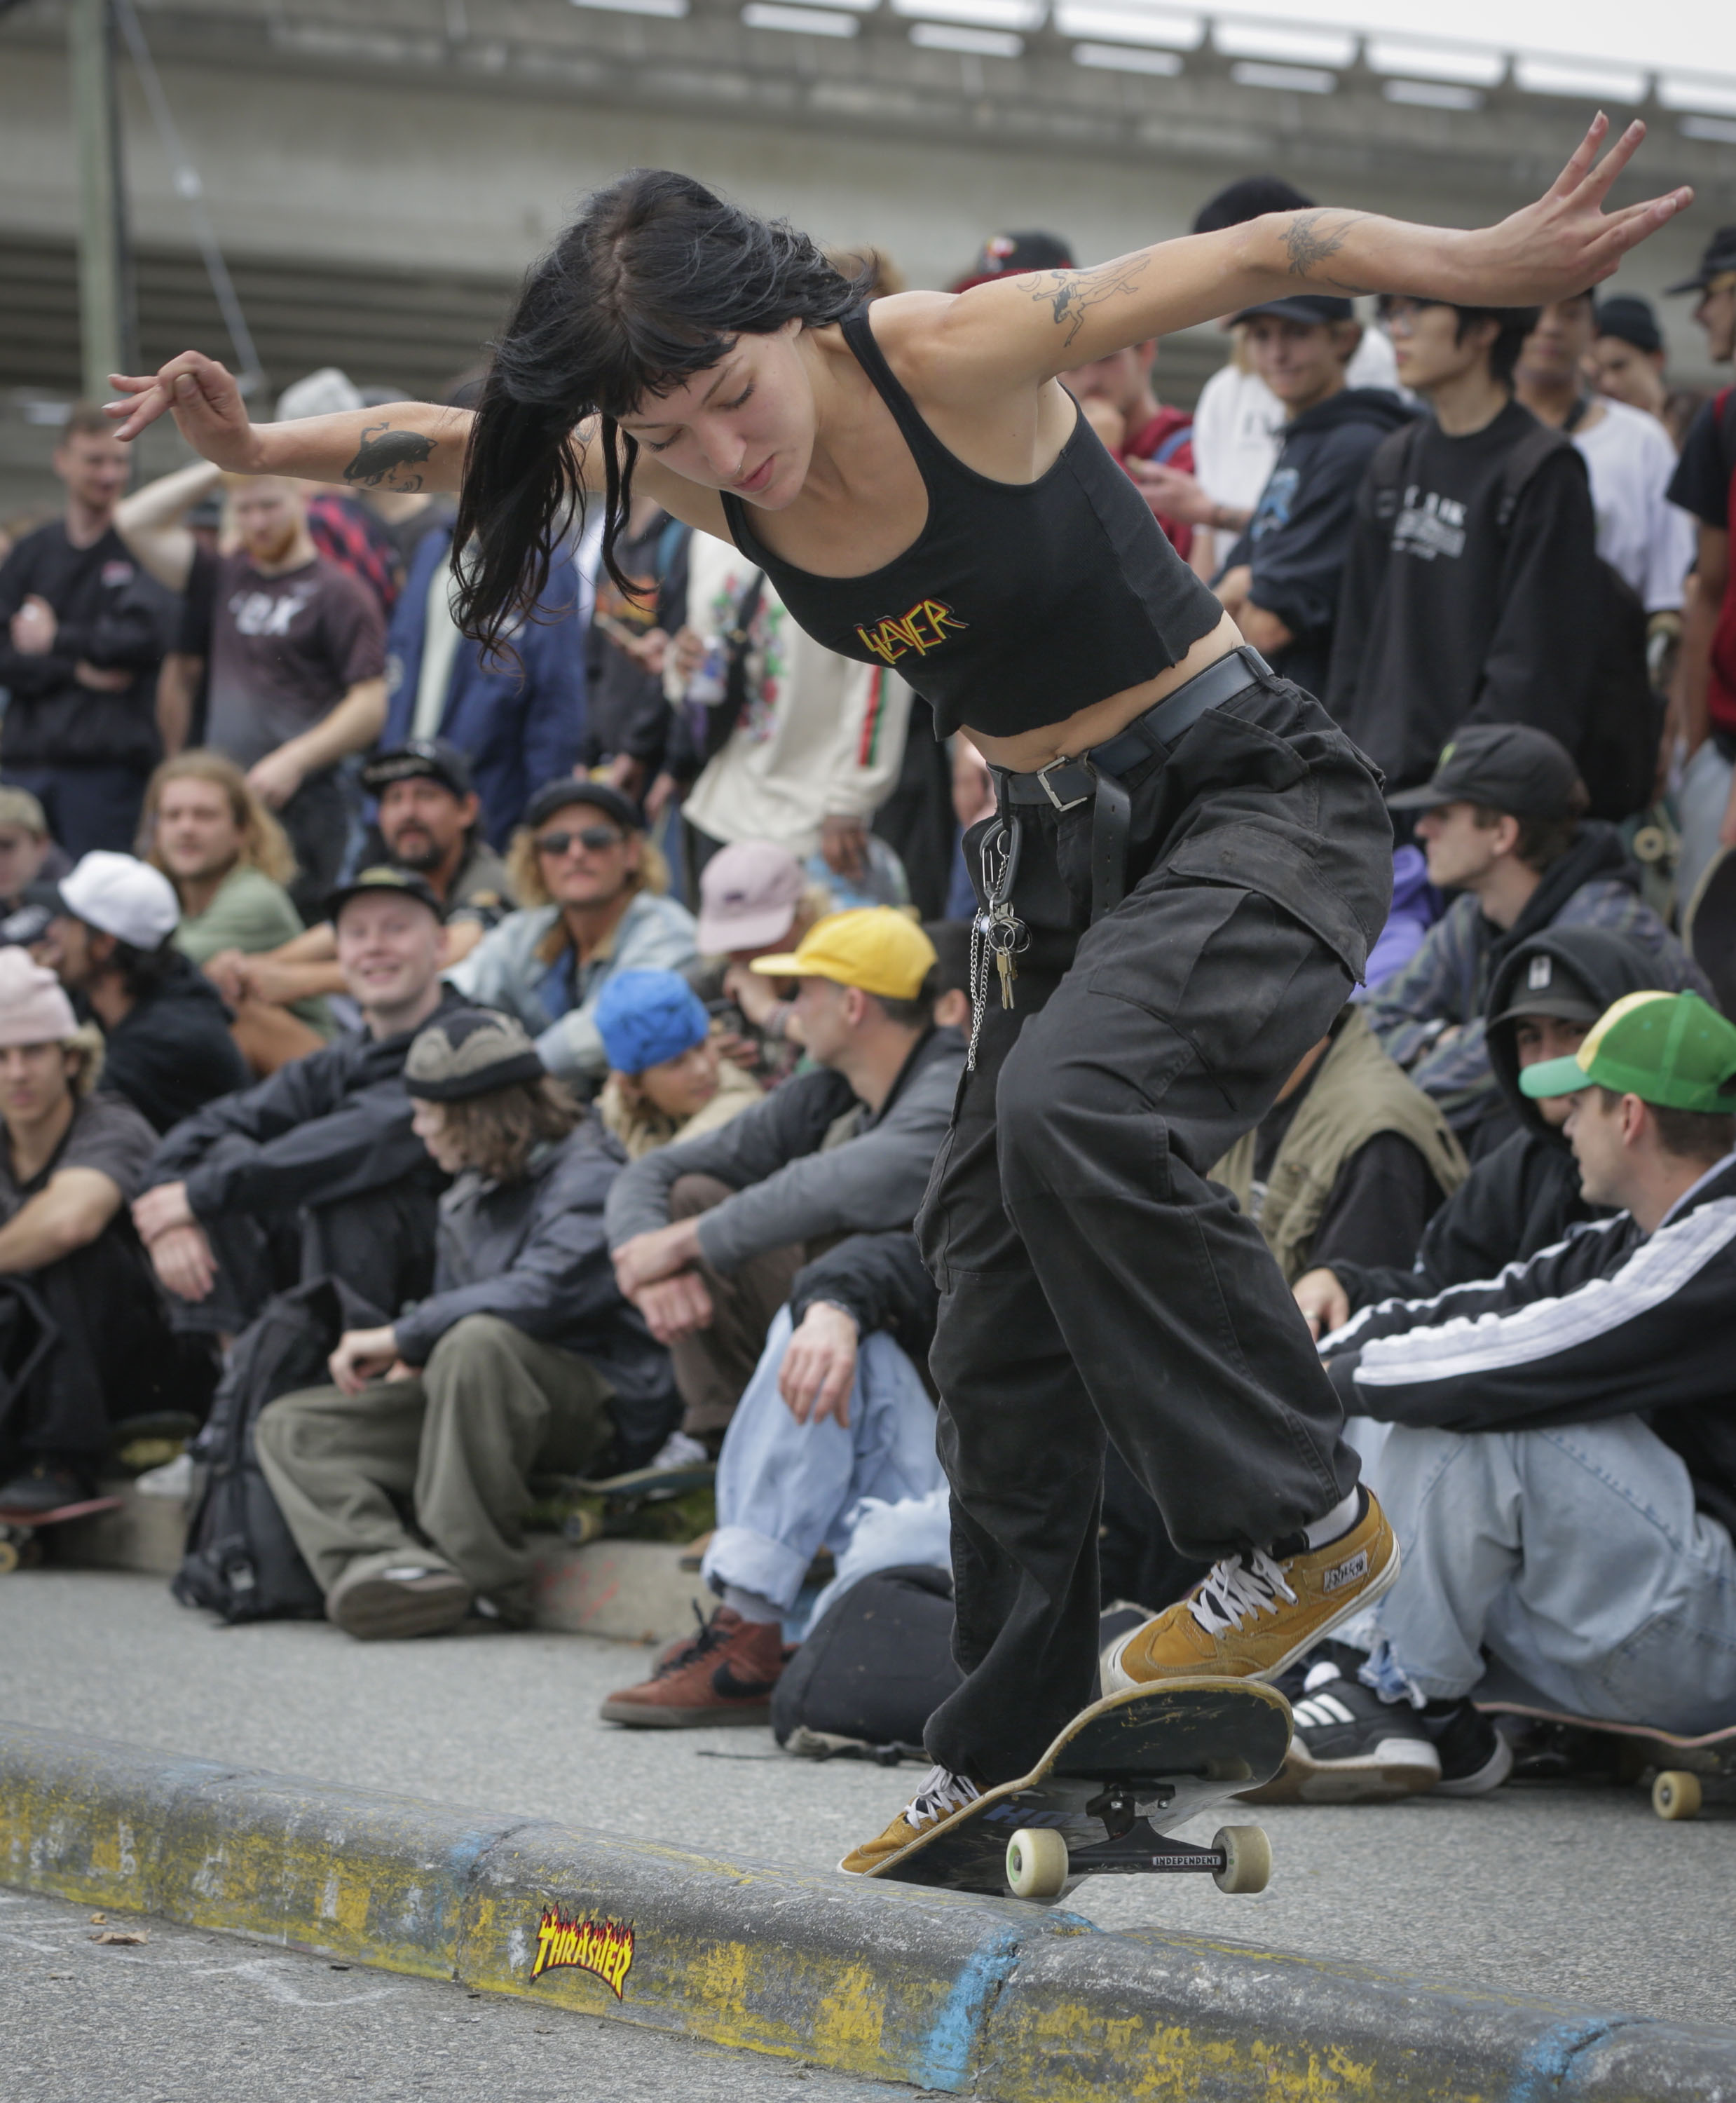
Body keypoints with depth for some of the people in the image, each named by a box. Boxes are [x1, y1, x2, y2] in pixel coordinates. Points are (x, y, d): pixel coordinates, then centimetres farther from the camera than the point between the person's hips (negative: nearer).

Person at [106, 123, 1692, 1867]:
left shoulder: (958, 355, -23)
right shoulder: (693, 469, -6)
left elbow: (1263, 257, -21)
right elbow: (466, 445, 13)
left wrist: (1495, 266, -28)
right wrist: (265, 447, 5)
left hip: (1255, 806, -7)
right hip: (1066, 860, 7)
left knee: (1073, 1109, -34)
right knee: (996, 1313, 10)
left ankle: (1305, 1525, -18)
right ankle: (1008, 1754, 26)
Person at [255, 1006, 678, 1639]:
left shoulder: (585, 1178, -10)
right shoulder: (468, 1196, 19)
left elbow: (542, 1292, -26)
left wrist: (399, 1337, -19)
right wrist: (410, 1365, 5)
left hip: (595, 1409, -9)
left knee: (480, 1343, -39)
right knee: (289, 1427, -3)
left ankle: (486, 1580, -32)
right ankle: (392, 1566, -33)